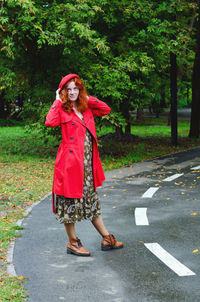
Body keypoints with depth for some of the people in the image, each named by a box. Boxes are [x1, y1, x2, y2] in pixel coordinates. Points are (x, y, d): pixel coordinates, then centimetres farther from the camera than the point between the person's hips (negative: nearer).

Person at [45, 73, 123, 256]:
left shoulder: (86, 109, 13)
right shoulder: (62, 110, -5)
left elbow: (106, 109, 13)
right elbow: (50, 122, -24)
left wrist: (87, 98, 8)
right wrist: (58, 101, -13)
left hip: (87, 162, 7)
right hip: (70, 162, -6)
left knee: (91, 200, 16)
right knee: (71, 200, 2)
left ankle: (107, 238, 22)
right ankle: (73, 243, 14)